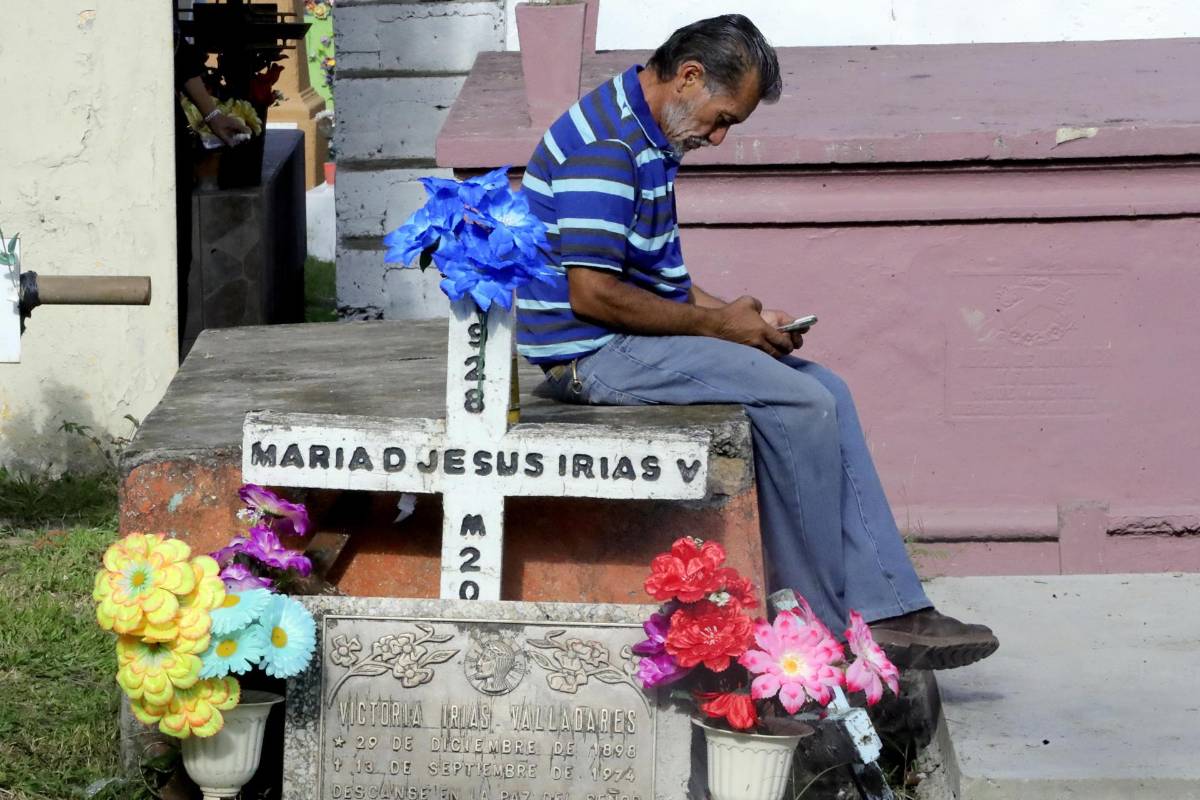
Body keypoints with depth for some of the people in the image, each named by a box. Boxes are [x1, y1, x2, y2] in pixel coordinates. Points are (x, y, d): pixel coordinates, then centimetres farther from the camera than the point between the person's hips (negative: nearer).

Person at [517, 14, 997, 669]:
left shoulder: (648, 138, 15)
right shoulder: (606, 142, -18)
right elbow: (591, 293, -24)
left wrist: (735, 314, 7)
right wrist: (717, 324, -14)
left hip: (635, 343, 10)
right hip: (594, 353, -10)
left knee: (827, 393, 1)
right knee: (799, 405, -17)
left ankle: (886, 612, -5)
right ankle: (819, 626, -6)